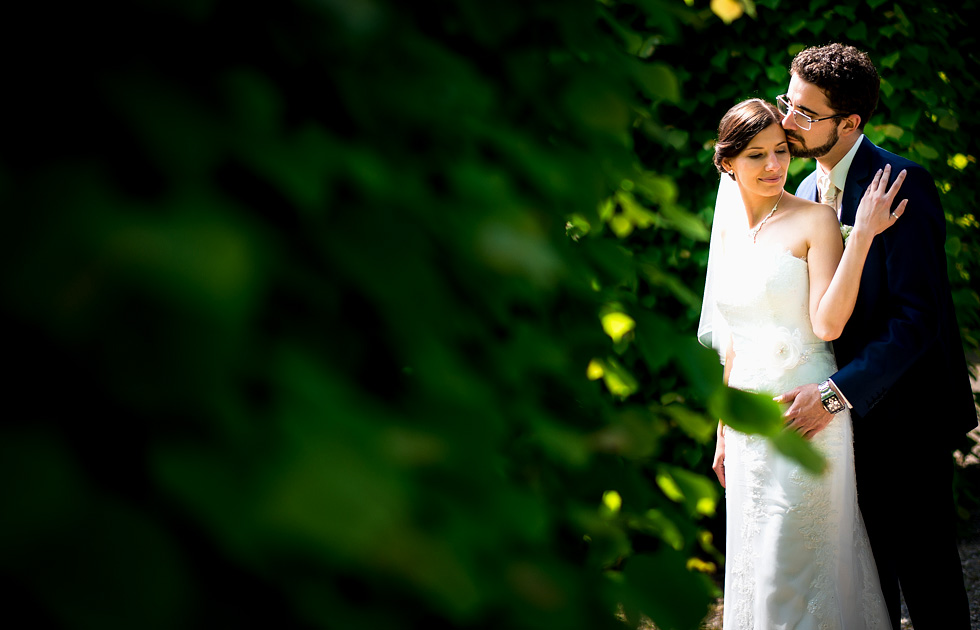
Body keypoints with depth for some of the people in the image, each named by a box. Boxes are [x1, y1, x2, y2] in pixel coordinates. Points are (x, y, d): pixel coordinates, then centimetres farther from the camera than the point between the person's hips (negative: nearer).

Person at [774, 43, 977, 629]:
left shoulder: (901, 183, -18)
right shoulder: (807, 193, 7)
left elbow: (918, 317, -23)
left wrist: (836, 393, -28)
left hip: (902, 412, -7)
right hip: (846, 414, 7)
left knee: (925, 570, 4)